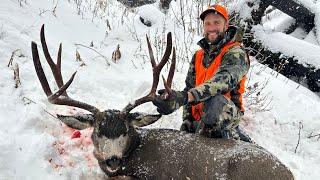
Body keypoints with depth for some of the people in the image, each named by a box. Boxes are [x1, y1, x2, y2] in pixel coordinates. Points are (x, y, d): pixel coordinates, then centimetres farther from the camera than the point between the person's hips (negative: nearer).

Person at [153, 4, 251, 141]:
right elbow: (189, 87, 17)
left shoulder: (236, 53, -7)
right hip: (198, 117, 8)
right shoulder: (198, 56, 15)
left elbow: (224, 80, -27)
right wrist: (187, 119, 2)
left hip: (227, 113, -7)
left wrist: (184, 97, -42)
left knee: (215, 102, -39)